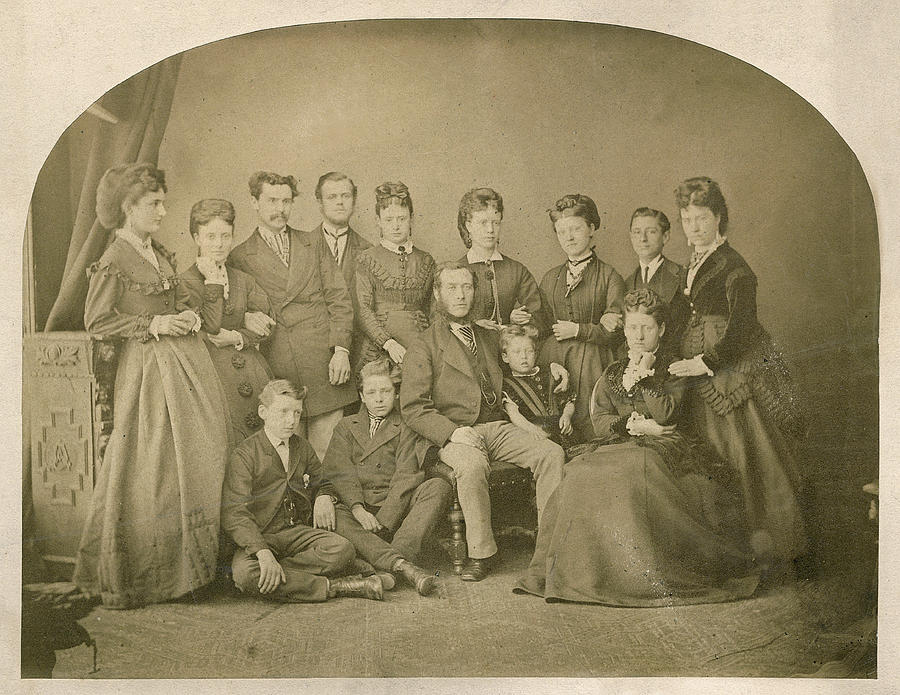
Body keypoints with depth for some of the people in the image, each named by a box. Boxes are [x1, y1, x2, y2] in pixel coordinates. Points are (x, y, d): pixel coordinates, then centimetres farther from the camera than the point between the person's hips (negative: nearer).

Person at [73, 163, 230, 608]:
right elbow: (96, 324, -9)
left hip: (185, 360, 8)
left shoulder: (160, 254, 14)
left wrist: (184, 319, 6)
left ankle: (187, 564, 18)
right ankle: (133, 576, 11)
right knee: (151, 469, -3)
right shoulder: (113, 261, -9)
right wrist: (152, 325, -13)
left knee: (195, 461, 8)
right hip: (148, 369, -8)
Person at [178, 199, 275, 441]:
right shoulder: (185, 282, -1)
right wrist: (213, 283, -11)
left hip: (253, 374, 4)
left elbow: (266, 325, 7)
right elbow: (210, 326, -12)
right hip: (214, 374, -4)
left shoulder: (244, 280, 15)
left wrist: (237, 338, -8)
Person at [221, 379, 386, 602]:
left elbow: (321, 482, 30)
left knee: (343, 551, -25)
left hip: (299, 532, 4)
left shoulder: (303, 448, 12)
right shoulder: (244, 455, -7)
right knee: (244, 572, -37)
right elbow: (234, 515, -16)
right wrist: (263, 553, -30)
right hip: (260, 537, -4)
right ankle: (336, 587, -29)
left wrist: (324, 497, 2)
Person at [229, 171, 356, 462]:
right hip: (276, 370, -1)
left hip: (325, 364, 1)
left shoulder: (313, 244, 15)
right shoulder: (239, 258, 9)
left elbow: (339, 299, 8)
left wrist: (341, 349, -2)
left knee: (327, 454, 0)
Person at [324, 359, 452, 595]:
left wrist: (383, 520, -16)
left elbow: (407, 476, -1)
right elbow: (340, 473, 4)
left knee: (439, 487, -27)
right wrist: (358, 510, -16)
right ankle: (403, 565, -48)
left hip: (396, 511, 0)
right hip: (358, 508, 0)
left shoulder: (406, 427, 14)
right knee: (335, 518, -33)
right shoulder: (345, 427, 20)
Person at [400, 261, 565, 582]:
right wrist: (454, 431, -18)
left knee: (552, 452, -20)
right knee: (472, 466, -37)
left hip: (498, 427, 5)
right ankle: (481, 553, -22)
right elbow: (412, 409, -5)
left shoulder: (489, 338, 22)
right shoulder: (424, 347, 4)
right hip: (453, 435, -5)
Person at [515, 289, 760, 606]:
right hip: (619, 447, 4)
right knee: (582, 476, -27)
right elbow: (599, 421, 9)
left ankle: (645, 572, -30)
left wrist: (643, 376, -6)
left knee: (635, 471, -37)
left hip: (663, 446, -3)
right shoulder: (613, 372, 20)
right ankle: (589, 569, -23)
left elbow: (664, 413, -8)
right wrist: (634, 425, -6)